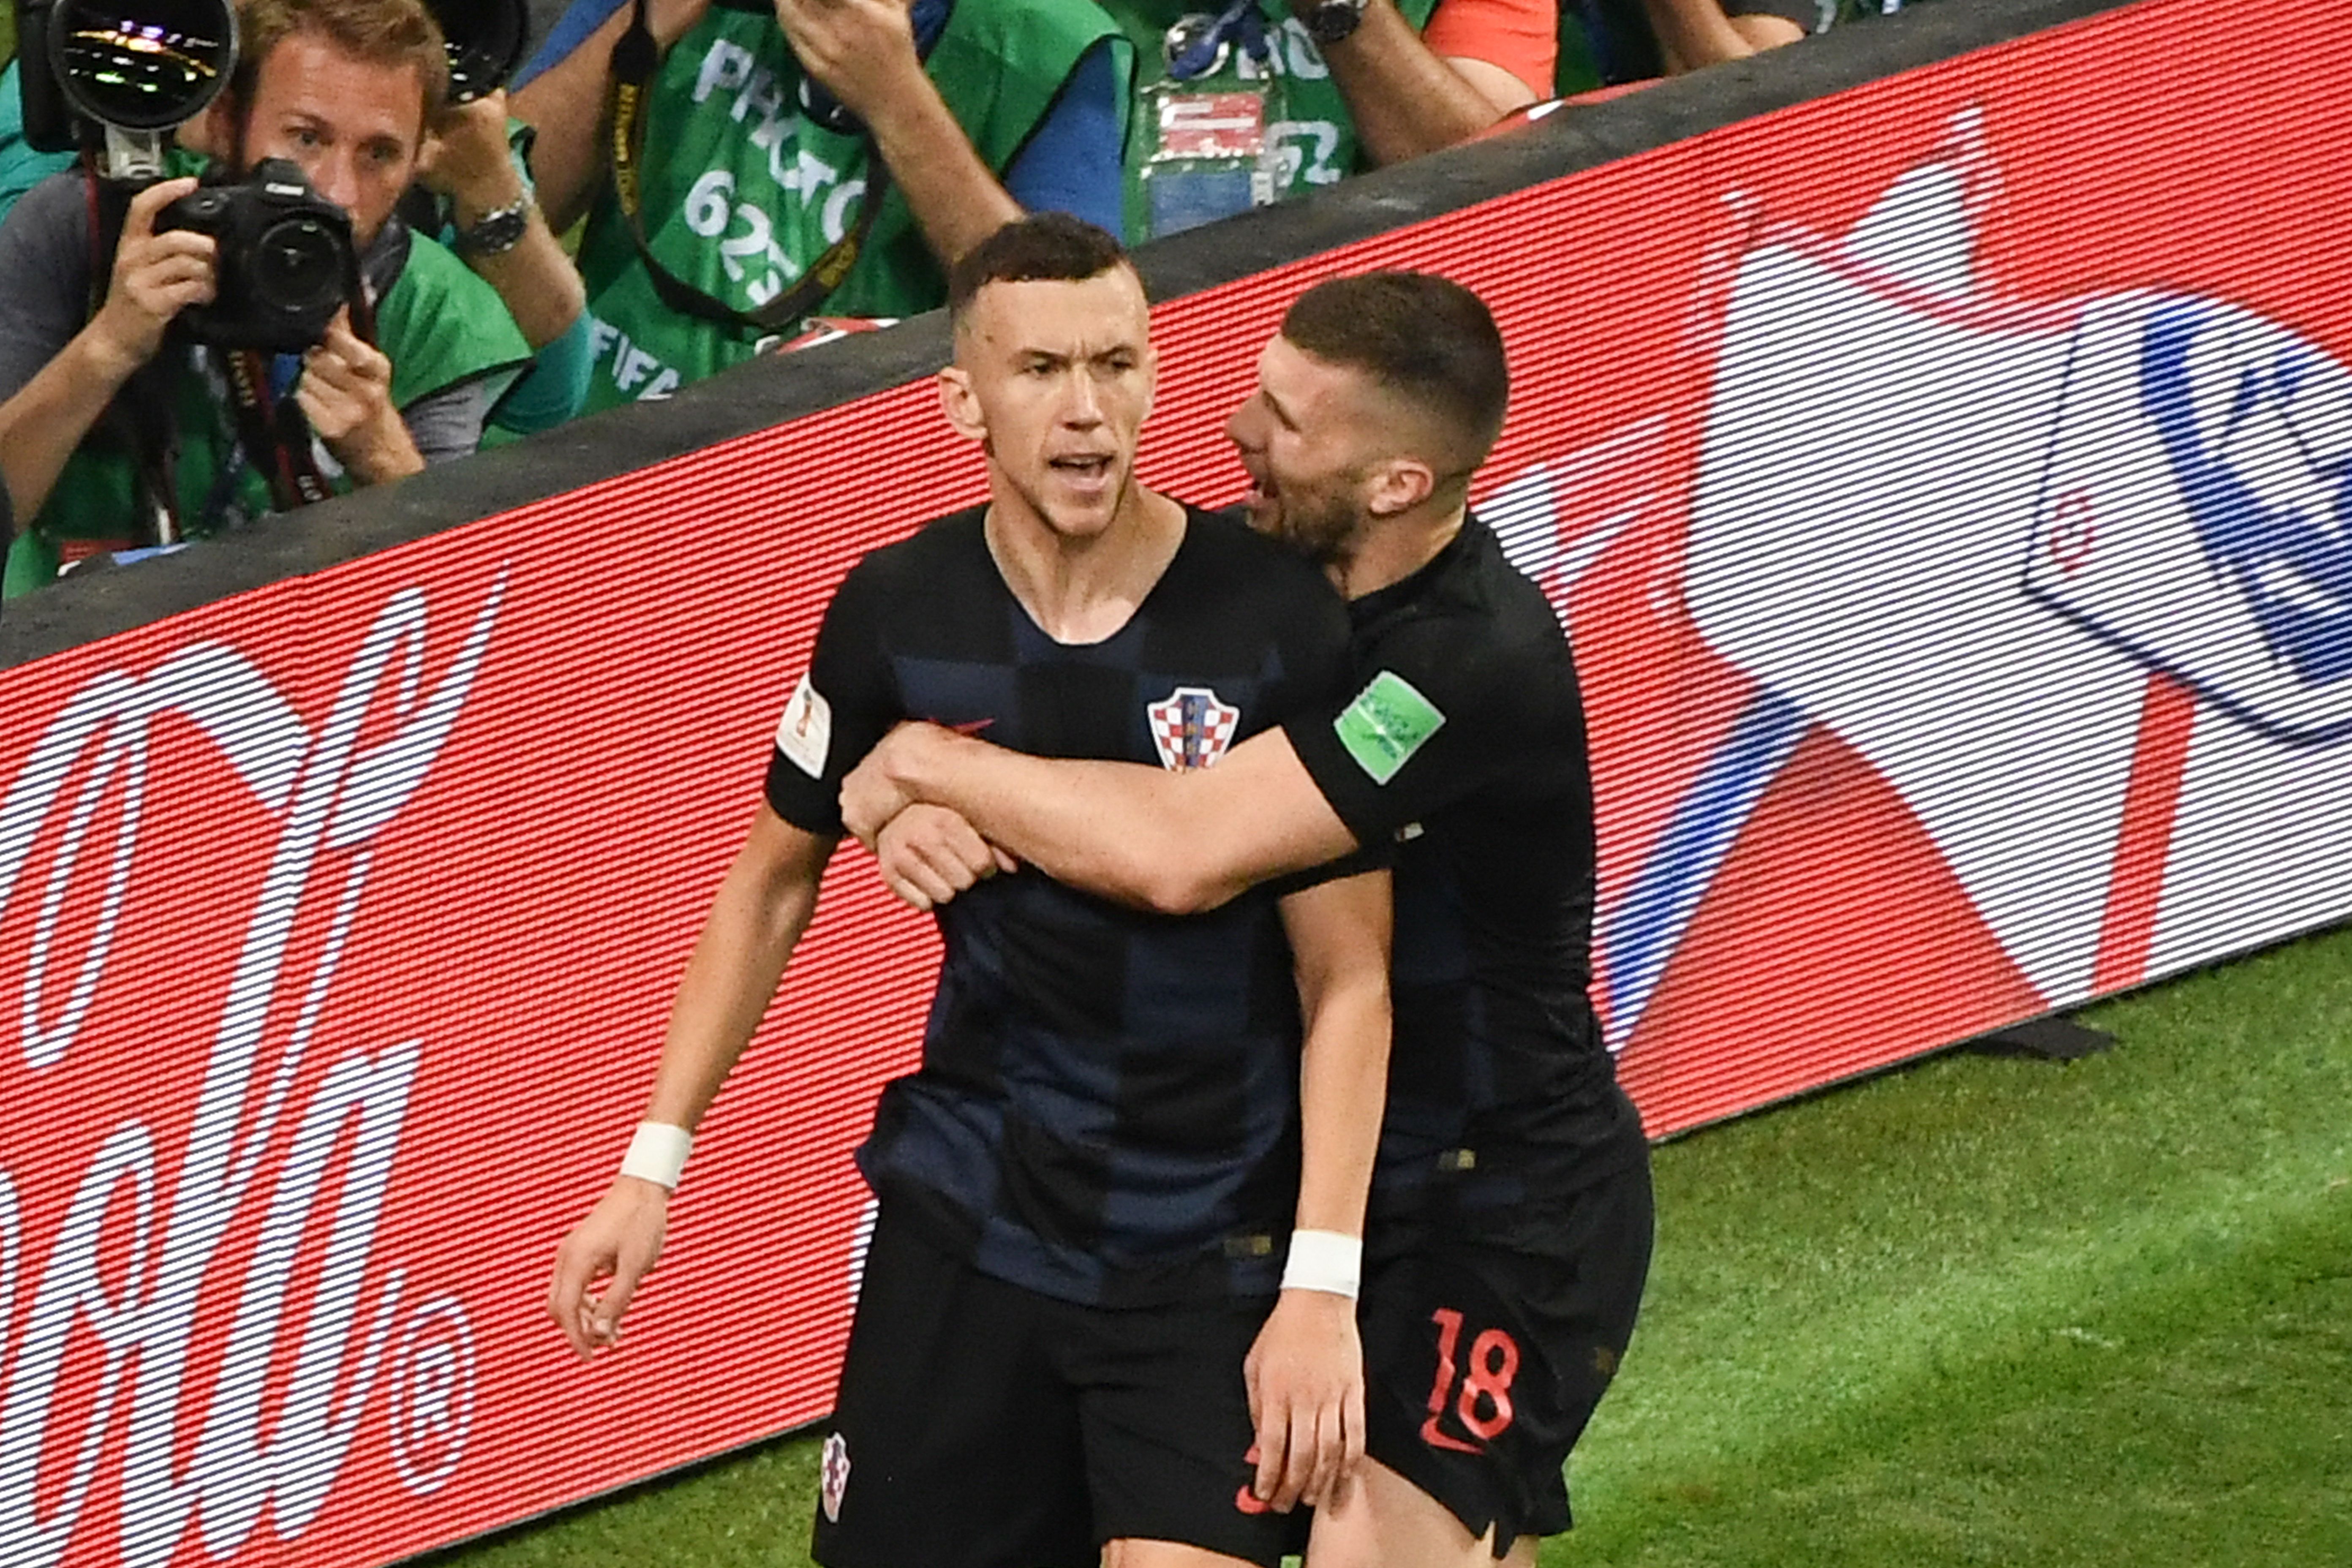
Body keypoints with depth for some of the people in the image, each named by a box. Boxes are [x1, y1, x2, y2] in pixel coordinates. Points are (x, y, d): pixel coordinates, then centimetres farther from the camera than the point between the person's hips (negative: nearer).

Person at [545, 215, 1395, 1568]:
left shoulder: (1279, 626, -12)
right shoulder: (897, 615, -4)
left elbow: (1347, 978, -10)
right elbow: (776, 880, 13)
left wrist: (1321, 1286, -17)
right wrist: (656, 1158, 9)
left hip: (1213, 1252, -3)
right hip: (965, 1226, 3)